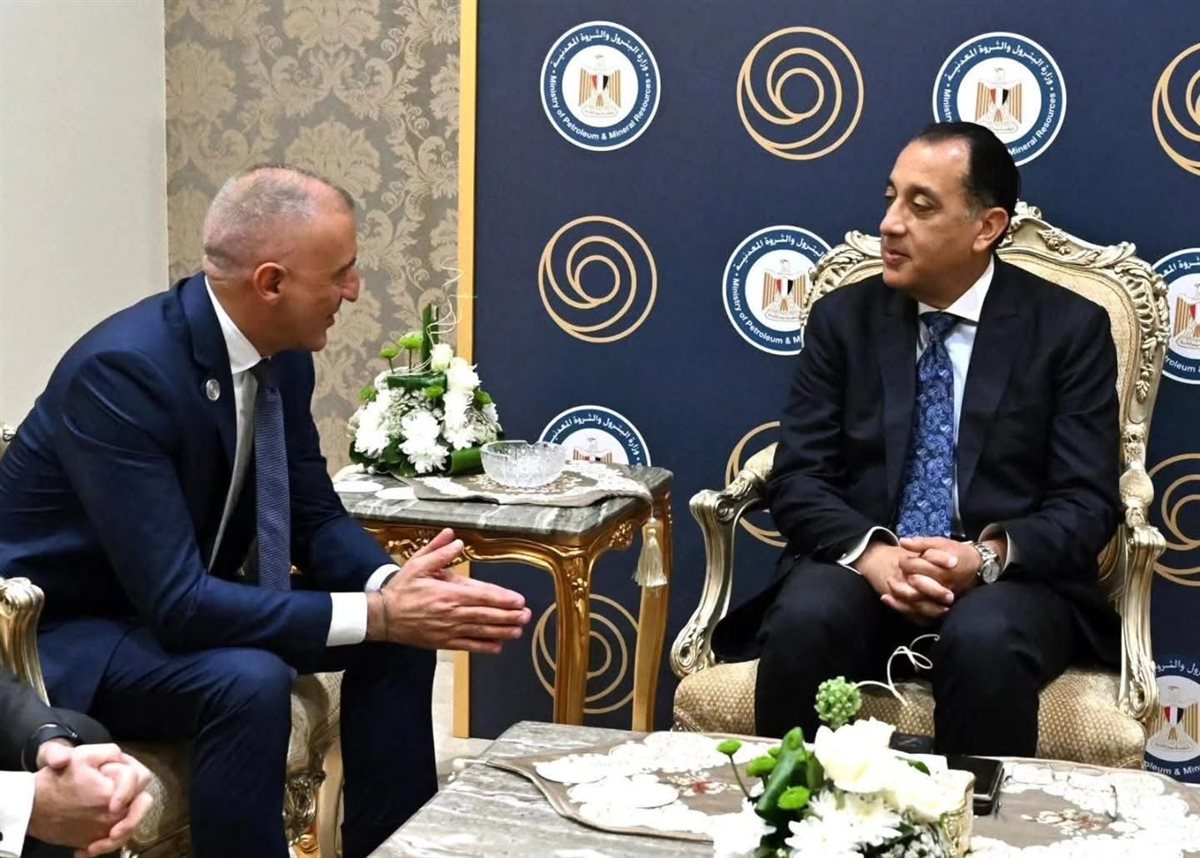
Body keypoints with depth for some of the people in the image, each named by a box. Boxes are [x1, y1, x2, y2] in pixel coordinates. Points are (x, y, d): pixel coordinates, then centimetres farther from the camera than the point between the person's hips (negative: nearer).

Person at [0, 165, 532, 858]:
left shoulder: (284, 355, -6)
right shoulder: (122, 370, -31)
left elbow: (315, 516, 3)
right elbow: (176, 603, -34)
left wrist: (392, 584, -19)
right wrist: (378, 612, -33)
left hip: (184, 600, 8)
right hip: (68, 630, -8)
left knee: (402, 634, -5)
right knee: (248, 680, -34)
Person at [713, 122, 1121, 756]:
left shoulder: (1071, 328, 3)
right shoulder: (842, 317, 9)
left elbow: (1087, 503, -3)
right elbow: (797, 477, 2)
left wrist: (989, 556, -23)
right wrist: (870, 552, -19)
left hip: (1011, 579, -1)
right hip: (860, 566, 2)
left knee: (984, 642, -35)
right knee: (803, 624, -31)